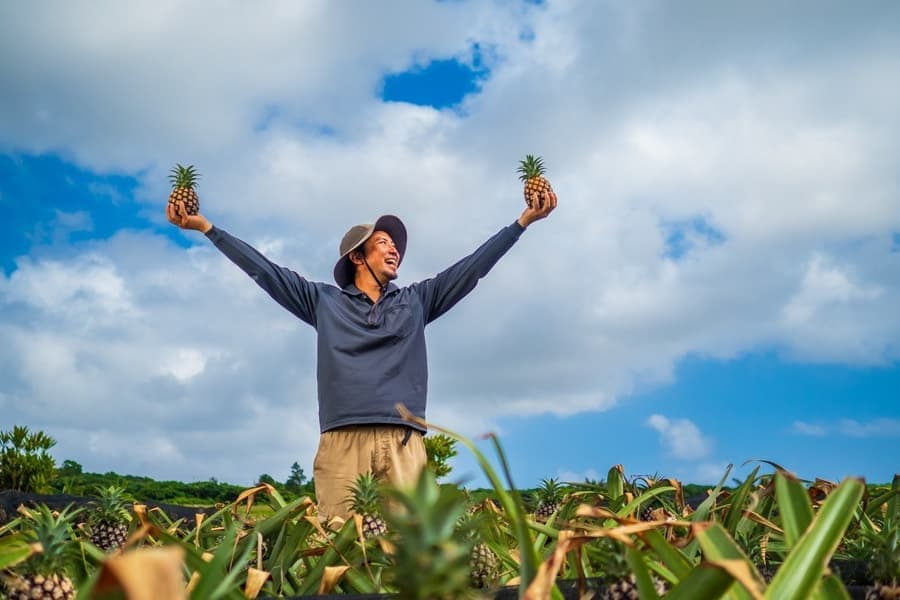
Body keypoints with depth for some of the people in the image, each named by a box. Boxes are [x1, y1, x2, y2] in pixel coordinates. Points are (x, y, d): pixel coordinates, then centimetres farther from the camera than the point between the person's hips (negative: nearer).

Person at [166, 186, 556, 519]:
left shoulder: (416, 301, 22)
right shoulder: (324, 301, 18)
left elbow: (473, 266, 20)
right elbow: (264, 269, 17)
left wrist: (524, 220, 17)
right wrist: (206, 227, 14)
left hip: (403, 442, 1)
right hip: (342, 441, -1)